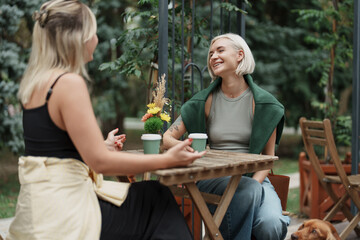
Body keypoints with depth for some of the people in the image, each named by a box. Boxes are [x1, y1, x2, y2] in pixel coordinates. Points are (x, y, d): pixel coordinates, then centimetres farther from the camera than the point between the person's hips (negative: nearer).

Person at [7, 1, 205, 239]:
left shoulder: (36, 81, 11)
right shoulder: (69, 83, -17)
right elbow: (99, 161, -19)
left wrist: (104, 145, 31)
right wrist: (167, 159, -13)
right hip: (60, 213, -9)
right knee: (156, 201, 4)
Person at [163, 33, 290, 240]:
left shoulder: (262, 103, 0)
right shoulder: (205, 101, 3)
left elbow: (268, 156, 4)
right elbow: (166, 137, 0)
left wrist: (254, 183, -15)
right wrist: (179, 145, -24)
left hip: (254, 178, 0)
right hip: (213, 179, 0)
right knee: (247, 191, -34)